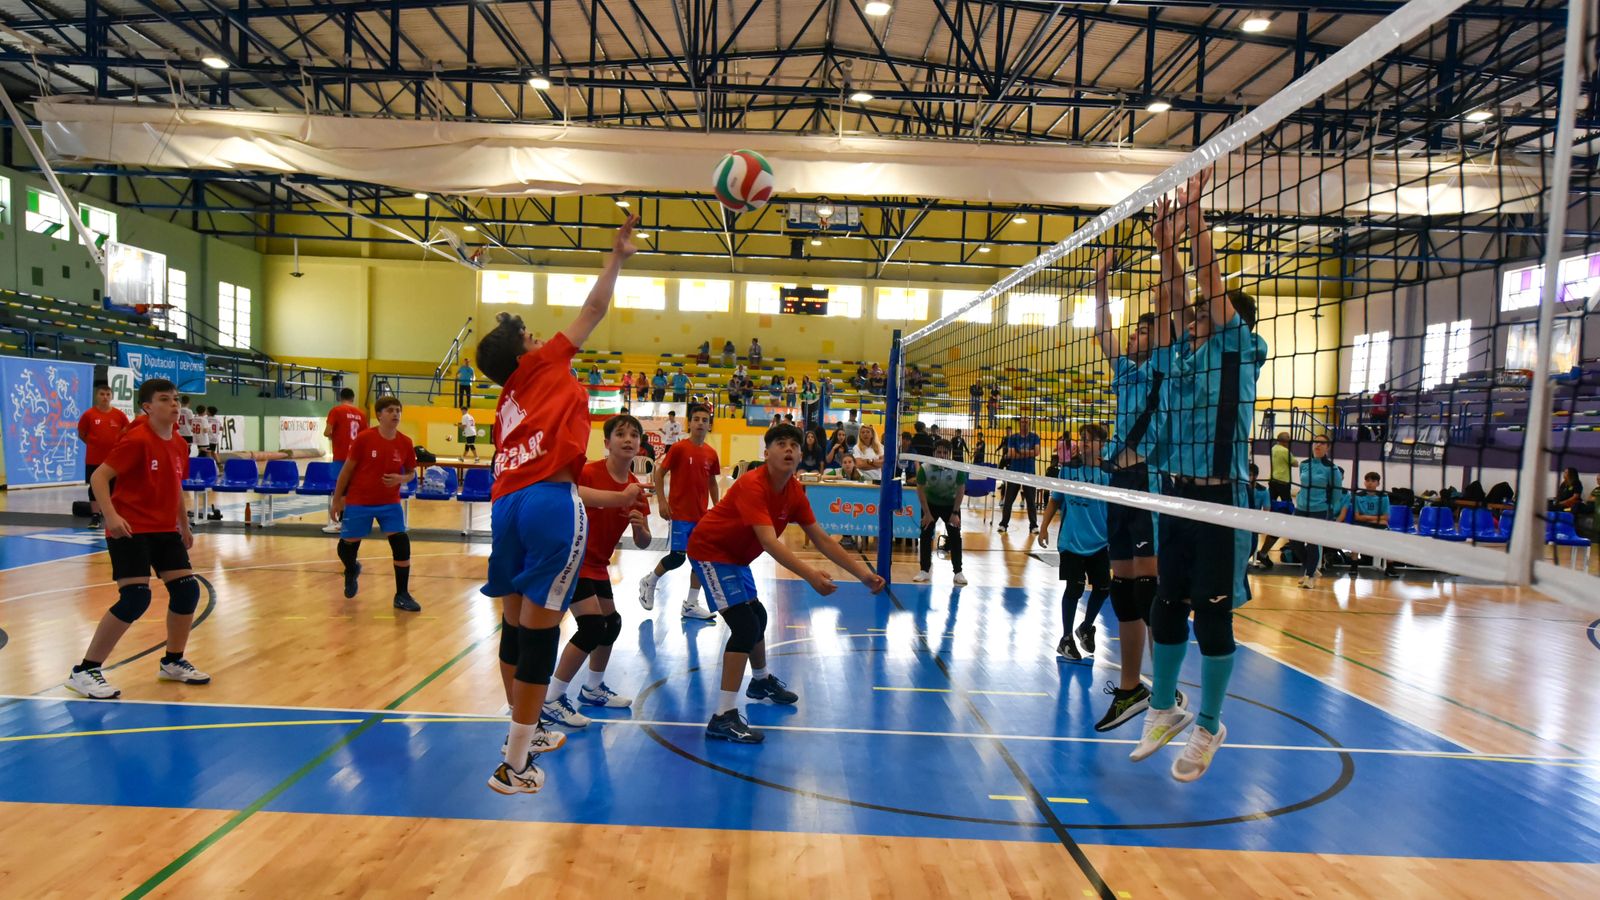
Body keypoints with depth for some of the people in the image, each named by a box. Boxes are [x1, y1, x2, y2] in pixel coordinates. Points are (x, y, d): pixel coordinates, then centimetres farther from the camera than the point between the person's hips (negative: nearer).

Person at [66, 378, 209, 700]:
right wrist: (111, 516, -31)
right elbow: (98, 478, -18)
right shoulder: (136, 439, -15)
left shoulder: (179, 444, 7)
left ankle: (173, 662, 21)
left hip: (164, 529, 7)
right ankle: (84, 671, 2)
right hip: (130, 530, -7)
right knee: (136, 598, -15)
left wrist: (184, 525, 23)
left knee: (187, 589, 3)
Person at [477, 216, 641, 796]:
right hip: (549, 507, -8)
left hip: (507, 504, 8)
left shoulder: (505, 409, 27)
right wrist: (617, 257, 27)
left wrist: (615, 499, 29)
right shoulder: (544, 367, 11)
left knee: (516, 626, 19)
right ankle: (514, 765, 8)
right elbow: (594, 310, 14)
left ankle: (524, 734, 37)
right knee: (539, 634, 0)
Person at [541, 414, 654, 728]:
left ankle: (592, 689, 38)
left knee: (611, 623, 16)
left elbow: (643, 543, -3)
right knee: (593, 625, -17)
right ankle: (550, 701, -4)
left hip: (597, 564, 8)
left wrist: (640, 527, -23)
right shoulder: (588, 473, -21)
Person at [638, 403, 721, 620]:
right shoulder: (678, 448, -9)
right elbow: (659, 474, -5)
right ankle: (648, 582, 23)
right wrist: (663, 501, -12)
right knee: (677, 557, -6)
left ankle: (691, 604, 17)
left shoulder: (711, 453, 5)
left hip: (702, 515, 5)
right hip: (680, 513, -5)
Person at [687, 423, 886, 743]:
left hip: (736, 556, 9)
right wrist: (810, 575, -52)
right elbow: (769, 542, -41)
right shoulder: (752, 485, -31)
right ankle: (723, 717, -15)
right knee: (745, 625, -19)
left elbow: (822, 540, -2)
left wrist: (863, 573, -9)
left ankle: (761, 681, 49)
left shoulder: (795, 492, -5)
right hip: (710, 551, -9)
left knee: (757, 617, 23)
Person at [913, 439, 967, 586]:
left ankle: (958, 572, 3)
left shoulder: (958, 469, -25)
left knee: (955, 537, -5)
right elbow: (920, 490, -16)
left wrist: (955, 513, -16)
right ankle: (924, 571, 7)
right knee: (926, 536, -2)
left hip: (951, 504, 0)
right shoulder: (925, 468, -25)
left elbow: (960, 491, -15)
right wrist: (927, 513, -16)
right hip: (931, 503, 0)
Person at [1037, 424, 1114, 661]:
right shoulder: (1068, 468, -3)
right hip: (1071, 541, -2)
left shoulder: (1108, 473, -3)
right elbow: (1055, 500, 4)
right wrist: (1044, 526, -2)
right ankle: (1066, 639, 17)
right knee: (1074, 589, -1)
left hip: (1100, 543, 2)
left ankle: (1086, 629, 35)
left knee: (1103, 588, 8)